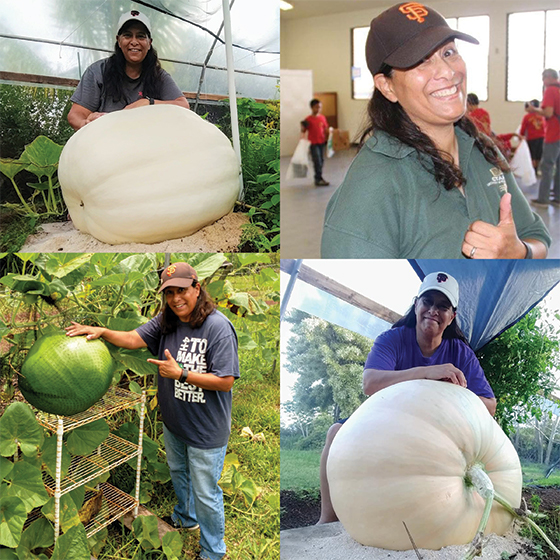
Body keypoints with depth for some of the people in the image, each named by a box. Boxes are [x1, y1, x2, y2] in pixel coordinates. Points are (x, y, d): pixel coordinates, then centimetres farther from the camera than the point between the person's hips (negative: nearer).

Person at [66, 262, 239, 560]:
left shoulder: (218, 327, -27)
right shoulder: (165, 321, -3)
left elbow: (226, 381, -28)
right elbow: (134, 338, -8)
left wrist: (180, 373, -28)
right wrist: (102, 332, -24)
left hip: (206, 429, -7)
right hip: (173, 422, 8)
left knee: (205, 493, 8)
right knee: (178, 473, 32)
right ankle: (186, 517, 60)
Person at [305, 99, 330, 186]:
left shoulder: (322, 117, 6)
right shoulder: (308, 119, -8)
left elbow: (325, 129, 14)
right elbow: (303, 130, -4)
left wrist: (327, 137, 6)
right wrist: (303, 127, -23)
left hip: (321, 142, 6)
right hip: (313, 143, -6)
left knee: (321, 160, 10)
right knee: (317, 161, -8)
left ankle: (318, 178, 22)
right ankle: (319, 179, -2)